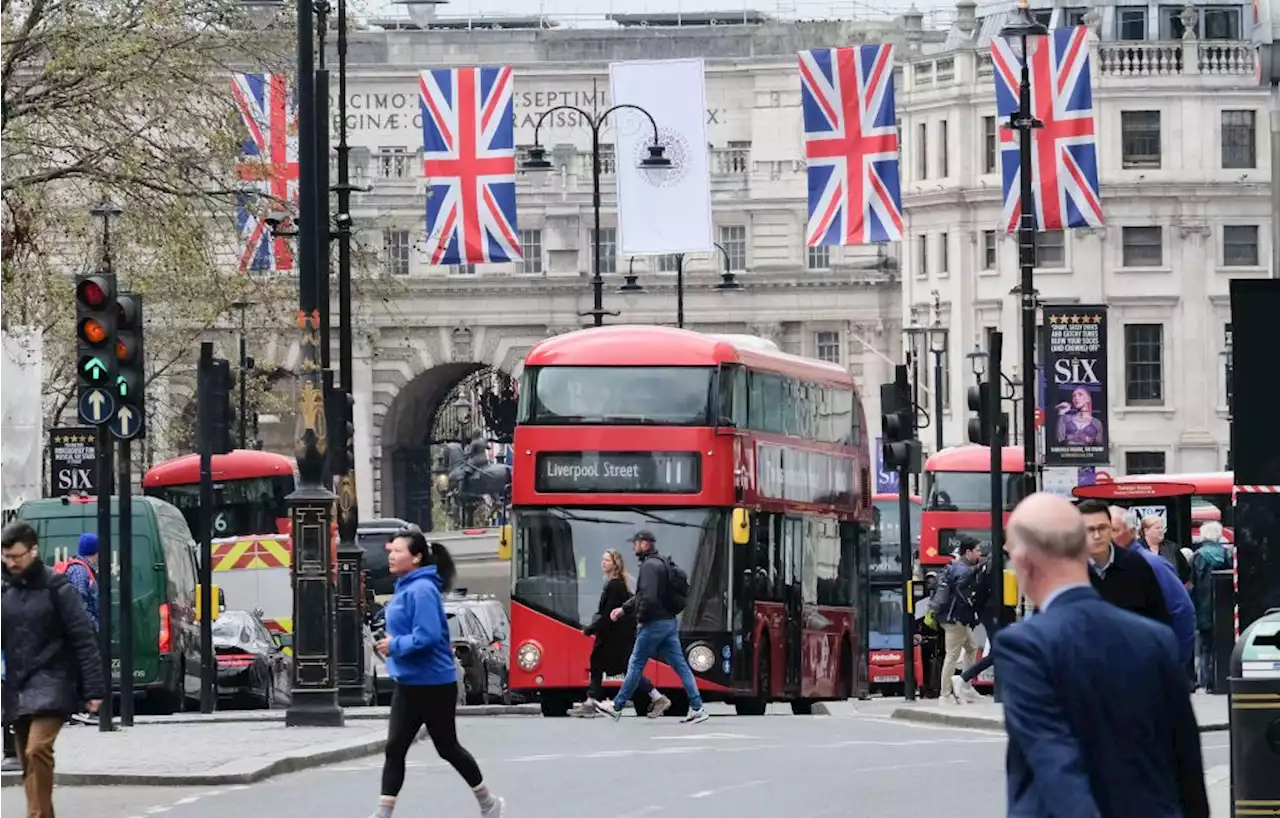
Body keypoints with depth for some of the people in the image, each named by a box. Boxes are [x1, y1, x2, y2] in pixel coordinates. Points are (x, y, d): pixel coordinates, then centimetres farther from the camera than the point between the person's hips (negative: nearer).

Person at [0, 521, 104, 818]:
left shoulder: (56, 588, -6)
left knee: (37, 750, -22)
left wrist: (93, 689, -10)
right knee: (27, 759, 8)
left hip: (51, 682, -6)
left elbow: (84, 640, -6)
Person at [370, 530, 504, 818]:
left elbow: (427, 636, -28)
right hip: (408, 684, 9)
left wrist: (395, 645, -17)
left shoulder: (422, 590, -21)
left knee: (447, 748, 6)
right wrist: (393, 642, 4)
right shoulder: (405, 588, 8)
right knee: (394, 750, 3)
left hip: (434, 685, -9)